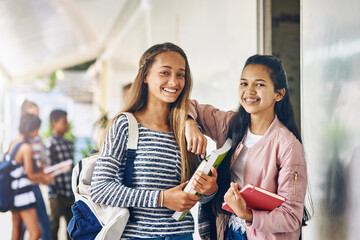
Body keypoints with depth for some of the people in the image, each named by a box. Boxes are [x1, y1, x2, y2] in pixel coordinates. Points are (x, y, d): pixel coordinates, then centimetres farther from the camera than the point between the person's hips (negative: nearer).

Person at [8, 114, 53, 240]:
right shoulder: (26, 147, -15)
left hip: (12, 190, 10)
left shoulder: (13, 143, 9)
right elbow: (30, 175, -11)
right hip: (23, 191, -10)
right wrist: (46, 176, 7)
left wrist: (40, 178, 18)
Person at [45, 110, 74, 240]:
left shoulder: (69, 143, 12)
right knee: (54, 225, 4)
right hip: (58, 194, -6)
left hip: (71, 193, 6)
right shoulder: (49, 144, -8)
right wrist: (53, 194, -15)